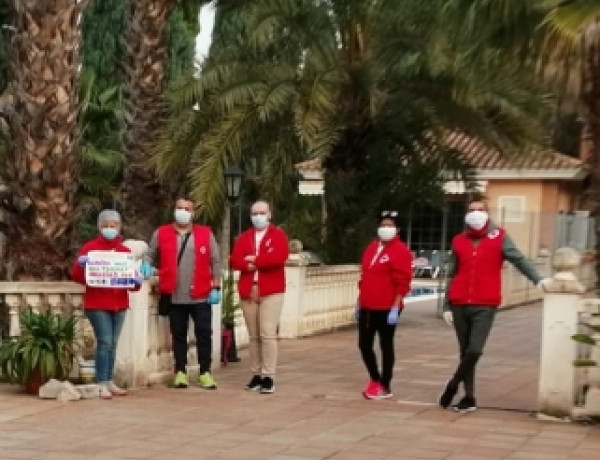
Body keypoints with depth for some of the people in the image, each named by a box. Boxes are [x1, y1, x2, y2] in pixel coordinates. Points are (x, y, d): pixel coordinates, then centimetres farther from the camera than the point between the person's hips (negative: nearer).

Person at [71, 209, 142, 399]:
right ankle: (101, 384, -7)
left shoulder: (124, 250, 10)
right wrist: (80, 264, -25)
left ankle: (110, 382, 15)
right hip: (97, 304, -4)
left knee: (113, 344, 8)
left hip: (119, 304, 4)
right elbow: (76, 275, -5)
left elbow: (131, 276, 12)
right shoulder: (90, 247, -1)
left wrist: (136, 281, -10)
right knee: (105, 342, -11)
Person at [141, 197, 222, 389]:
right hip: (175, 297, 1)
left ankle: (205, 372, 12)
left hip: (201, 296, 0)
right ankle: (180, 372, 19)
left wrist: (216, 288, -1)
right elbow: (150, 254, 13)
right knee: (178, 335, 9)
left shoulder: (205, 234, 3)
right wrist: (146, 265, -10)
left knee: (204, 334, 2)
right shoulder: (161, 233, 5)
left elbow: (215, 262, 5)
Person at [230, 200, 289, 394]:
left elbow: (279, 257, -15)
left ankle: (268, 377, -8)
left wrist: (254, 260, -8)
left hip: (271, 291, -4)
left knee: (268, 333, -11)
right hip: (248, 292, 4)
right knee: (253, 336, 8)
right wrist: (255, 263, -15)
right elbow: (235, 261, 2)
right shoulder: (243, 237, 15)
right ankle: (256, 375, 13)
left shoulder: (278, 234, 3)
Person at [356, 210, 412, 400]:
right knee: (364, 344, 10)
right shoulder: (371, 248, 14)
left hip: (387, 308, -7)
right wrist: (359, 302, 18)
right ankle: (375, 379, 30)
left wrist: (395, 307, -19)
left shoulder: (400, 250, -9)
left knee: (386, 346, 3)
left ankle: (385, 387, 13)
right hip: (367, 306, 7)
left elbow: (402, 282, -14)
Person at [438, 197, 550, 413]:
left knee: (475, 350, -14)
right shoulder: (458, 241, 10)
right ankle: (469, 398, 17)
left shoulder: (499, 237, 3)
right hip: (460, 305, 3)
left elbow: (518, 259, -7)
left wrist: (537, 279, -22)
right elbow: (452, 276, 14)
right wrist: (447, 306, 10)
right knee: (465, 352, 8)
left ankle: (452, 385, 6)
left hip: (485, 306, -3)